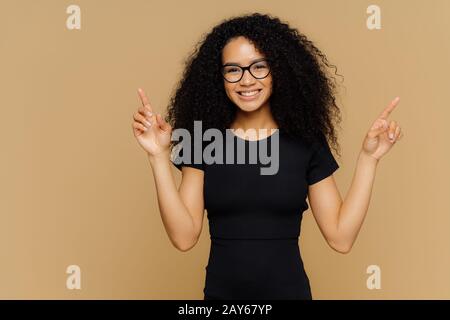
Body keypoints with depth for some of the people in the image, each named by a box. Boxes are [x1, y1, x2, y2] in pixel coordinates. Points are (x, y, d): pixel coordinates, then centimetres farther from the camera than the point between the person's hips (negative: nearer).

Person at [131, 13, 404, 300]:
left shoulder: (306, 143, -5)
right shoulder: (203, 143, -5)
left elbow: (341, 237, -8)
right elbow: (184, 237, -12)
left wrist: (368, 157, -13)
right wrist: (160, 156, -19)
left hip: (289, 289, 0)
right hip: (220, 290, 0)